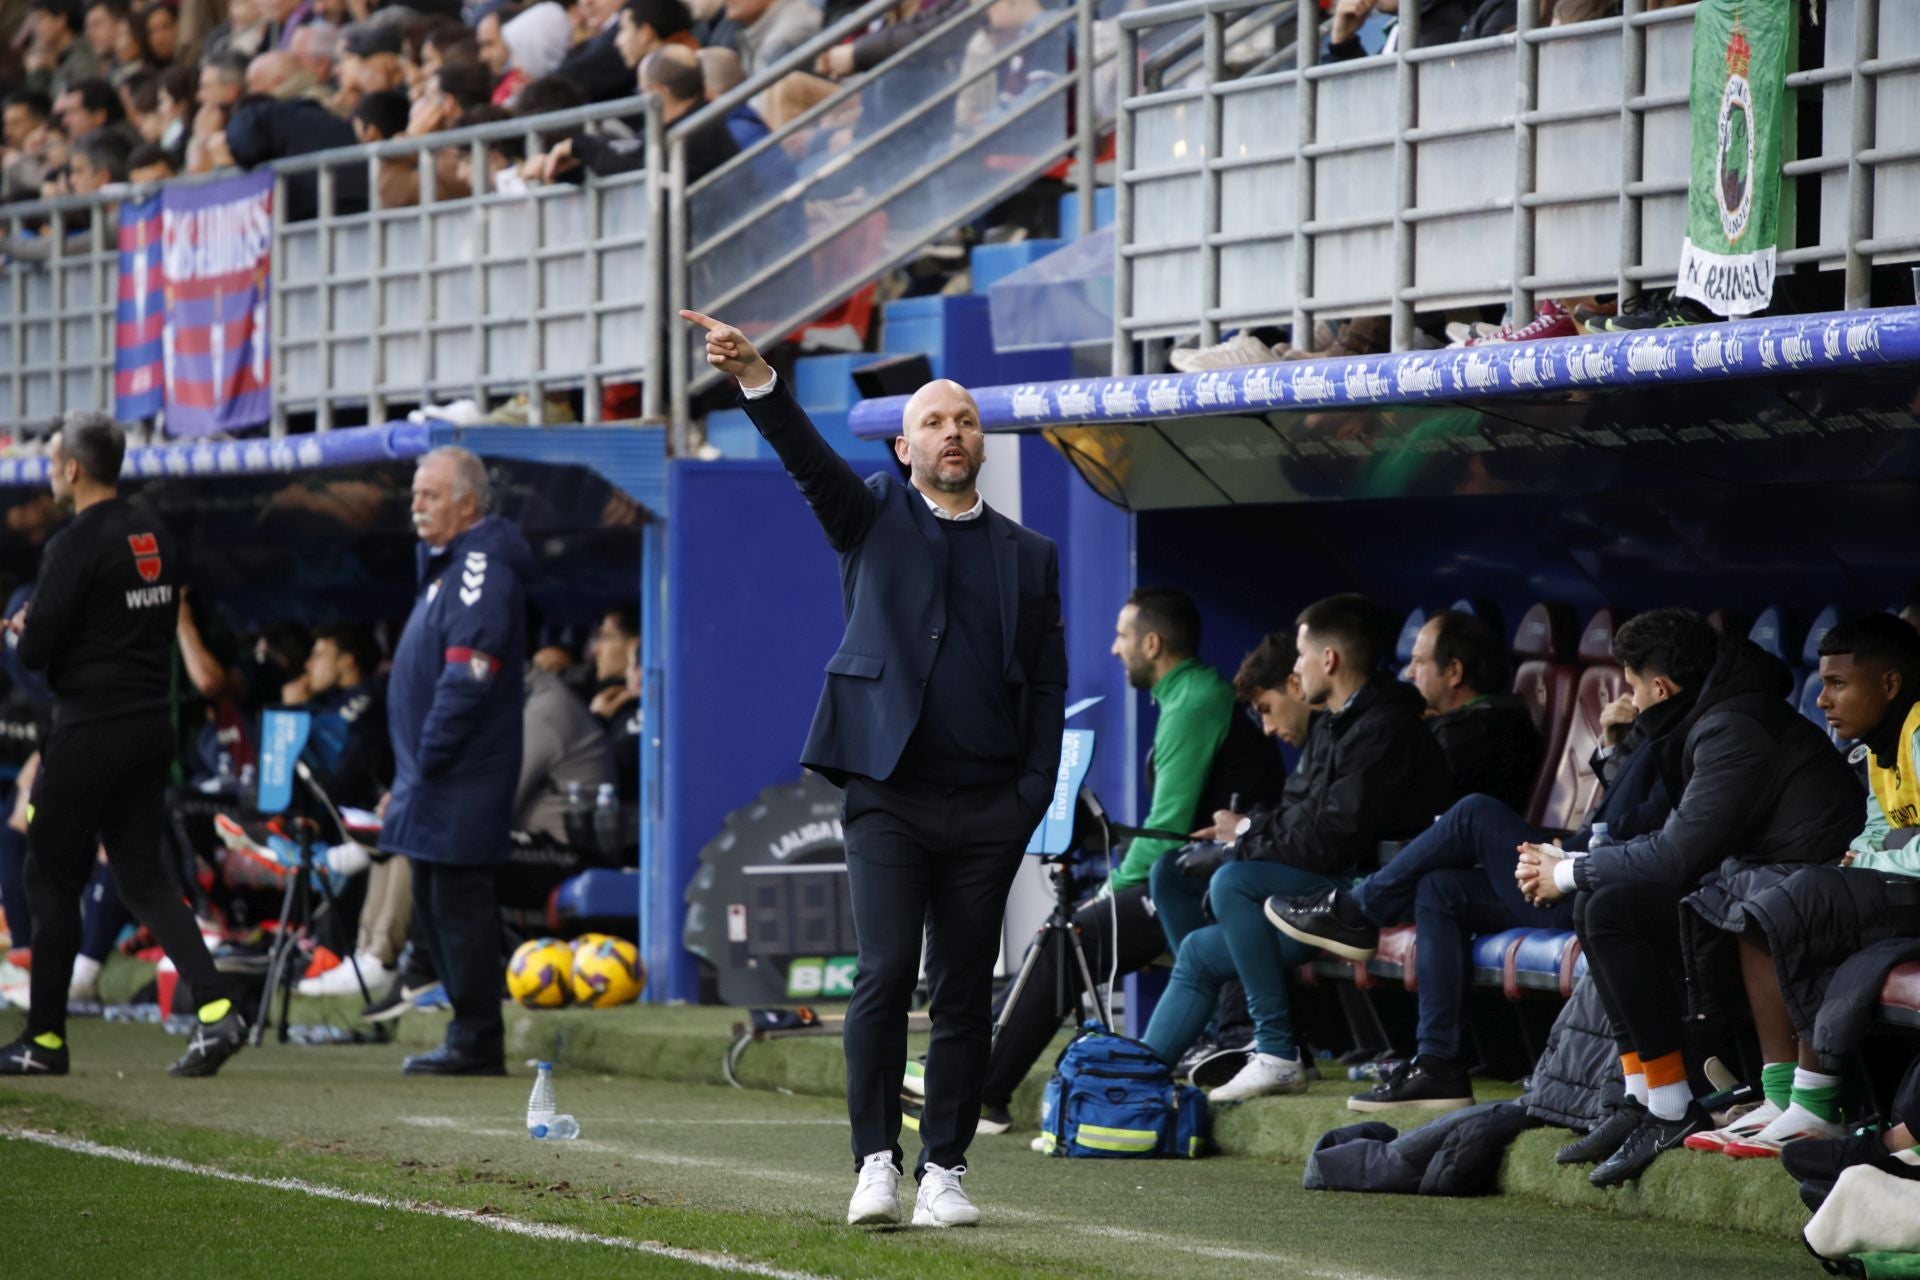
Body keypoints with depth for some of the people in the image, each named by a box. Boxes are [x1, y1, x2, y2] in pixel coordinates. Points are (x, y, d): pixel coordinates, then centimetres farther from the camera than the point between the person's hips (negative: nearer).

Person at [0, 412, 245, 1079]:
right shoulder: (154, 538, 10)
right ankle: (215, 1006, -6)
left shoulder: (75, 546, -15)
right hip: (151, 728, 7)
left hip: (90, 732, -7)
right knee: (142, 874, 11)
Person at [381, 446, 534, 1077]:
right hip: (435, 781, 11)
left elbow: (468, 678, -23)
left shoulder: (482, 571, -15)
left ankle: (476, 1042, -6)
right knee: (434, 905, 13)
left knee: (459, 904, -9)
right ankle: (472, 1039, 19)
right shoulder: (449, 564, 18)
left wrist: (427, 760, -19)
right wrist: (413, 771, 16)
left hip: (461, 781, -11)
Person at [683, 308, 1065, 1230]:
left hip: (988, 809, 2)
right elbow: (809, 460, -10)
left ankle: (944, 1171, 8)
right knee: (884, 977, -11)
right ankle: (876, 1163, -7)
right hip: (888, 797, -2)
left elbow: (1047, 687, 12)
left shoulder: (1028, 556, 13)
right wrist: (755, 378, -28)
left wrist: (1032, 797, 1)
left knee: (964, 990, 3)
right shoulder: (872, 517, 8)